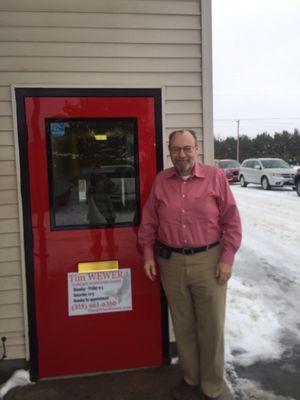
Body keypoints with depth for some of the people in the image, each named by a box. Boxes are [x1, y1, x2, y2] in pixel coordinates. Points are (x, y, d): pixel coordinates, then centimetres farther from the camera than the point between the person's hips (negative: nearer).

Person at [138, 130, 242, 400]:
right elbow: (149, 222, 10)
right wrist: (149, 255, 5)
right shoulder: (161, 180, 5)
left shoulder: (215, 176, -3)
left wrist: (227, 258, -7)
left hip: (209, 261, -2)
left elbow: (232, 221, -3)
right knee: (183, 326, 15)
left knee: (212, 327, 8)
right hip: (171, 262, 3)